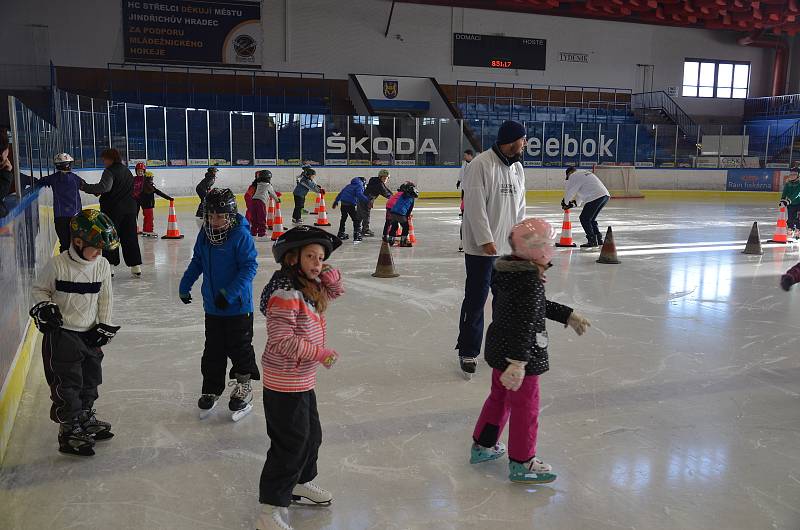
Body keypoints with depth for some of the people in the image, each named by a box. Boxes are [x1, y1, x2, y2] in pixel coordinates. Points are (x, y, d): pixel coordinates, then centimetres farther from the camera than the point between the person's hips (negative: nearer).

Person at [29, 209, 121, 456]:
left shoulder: (102, 265, -3)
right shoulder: (58, 265, -17)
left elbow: (105, 298, 6)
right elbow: (39, 289, -3)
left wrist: (104, 326, 3)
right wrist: (44, 307, -20)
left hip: (90, 333, 6)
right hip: (61, 333, -5)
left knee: (91, 379, 17)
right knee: (67, 384, -2)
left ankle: (85, 418, 37)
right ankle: (69, 432, 10)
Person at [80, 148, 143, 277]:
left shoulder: (110, 171, -11)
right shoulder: (127, 171, 14)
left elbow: (104, 187, -27)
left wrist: (85, 187, -24)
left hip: (113, 209, -7)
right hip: (130, 208, 7)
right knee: (130, 237, 10)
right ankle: (136, 267, 10)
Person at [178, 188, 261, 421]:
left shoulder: (241, 235, -17)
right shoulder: (205, 235, 2)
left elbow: (249, 267, -19)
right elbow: (197, 262, 16)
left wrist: (230, 293, -25)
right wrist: (184, 286, 12)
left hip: (238, 306, -6)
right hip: (212, 306, 6)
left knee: (239, 348, 6)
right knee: (213, 350, 15)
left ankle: (243, 388, 23)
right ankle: (211, 390, 28)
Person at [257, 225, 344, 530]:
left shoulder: (310, 287, 5)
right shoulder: (286, 294, -25)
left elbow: (335, 291, 20)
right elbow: (282, 340, -27)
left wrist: (329, 275, -1)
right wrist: (320, 353, -22)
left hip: (302, 381, 10)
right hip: (284, 384, -10)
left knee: (311, 436, 24)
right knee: (290, 445, -1)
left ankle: (301, 484, 46)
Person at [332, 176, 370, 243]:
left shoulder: (349, 185, 23)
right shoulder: (359, 186, -1)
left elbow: (340, 193, 26)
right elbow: (359, 195, -20)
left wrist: (335, 202, 33)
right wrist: (368, 199, -26)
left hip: (343, 203, 8)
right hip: (350, 205, -8)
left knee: (343, 218, 25)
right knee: (356, 220, -1)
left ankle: (340, 234, 38)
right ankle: (356, 237, -9)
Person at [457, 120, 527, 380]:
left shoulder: (517, 168, 12)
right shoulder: (480, 165, -15)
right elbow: (475, 206, -19)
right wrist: (486, 240, -21)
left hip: (508, 248, 8)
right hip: (481, 248, -8)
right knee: (475, 300, -1)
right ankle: (468, 353, 12)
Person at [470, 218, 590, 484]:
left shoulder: (509, 270, 4)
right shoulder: (531, 281, -26)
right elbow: (524, 323, -33)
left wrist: (568, 315, 21)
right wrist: (518, 362, -37)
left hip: (498, 348, 9)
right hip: (518, 353, -9)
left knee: (499, 397, 25)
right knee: (525, 407, 7)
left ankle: (483, 446, 39)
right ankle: (521, 463, 22)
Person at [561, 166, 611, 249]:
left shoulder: (573, 176, 3)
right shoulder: (585, 173, 31)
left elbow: (569, 192, 5)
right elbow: (581, 192, 34)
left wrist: (565, 203, 21)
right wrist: (574, 203, 30)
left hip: (595, 197, -9)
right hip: (606, 195, 9)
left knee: (584, 219, 2)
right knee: (591, 219, 20)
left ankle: (592, 241, 0)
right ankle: (599, 239, 19)